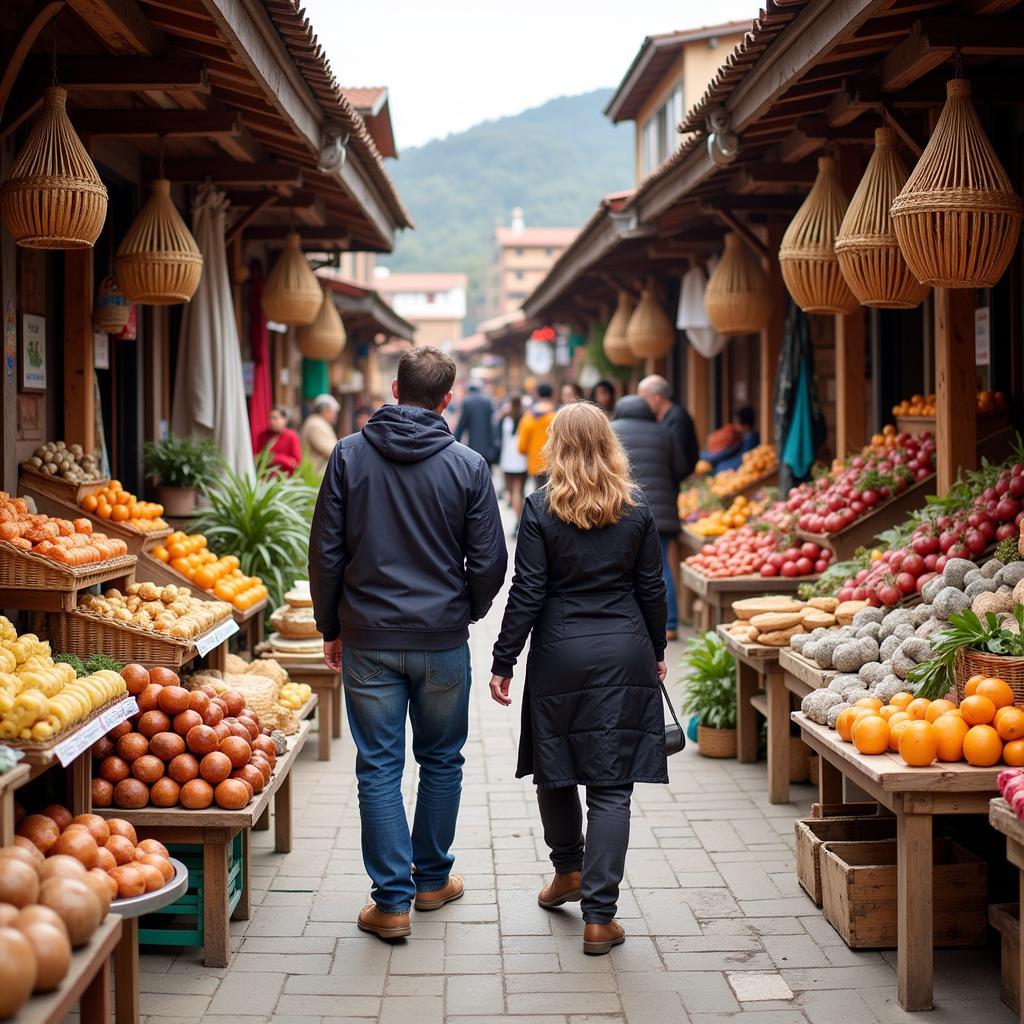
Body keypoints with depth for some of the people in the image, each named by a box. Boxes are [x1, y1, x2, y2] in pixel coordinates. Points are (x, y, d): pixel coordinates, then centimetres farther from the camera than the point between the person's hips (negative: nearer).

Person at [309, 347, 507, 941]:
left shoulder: (350, 456, -3)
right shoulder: (467, 465, -5)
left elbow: (326, 553, -2)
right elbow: (489, 562, -3)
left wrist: (331, 628, 10)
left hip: (368, 640, 0)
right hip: (443, 641, 0)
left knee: (379, 768, 5)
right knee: (442, 760, 17)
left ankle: (393, 902, 5)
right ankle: (432, 879, 29)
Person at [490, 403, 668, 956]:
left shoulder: (541, 509, -5)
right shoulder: (637, 510, 2)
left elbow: (526, 593, -7)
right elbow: (652, 589, 7)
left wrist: (503, 662, -1)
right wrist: (656, 652, 21)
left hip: (560, 654, -1)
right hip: (624, 654, 1)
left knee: (555, 768, 19)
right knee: (611, 785, 1)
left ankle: (568, 872, 38)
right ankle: (599, 916, -1)